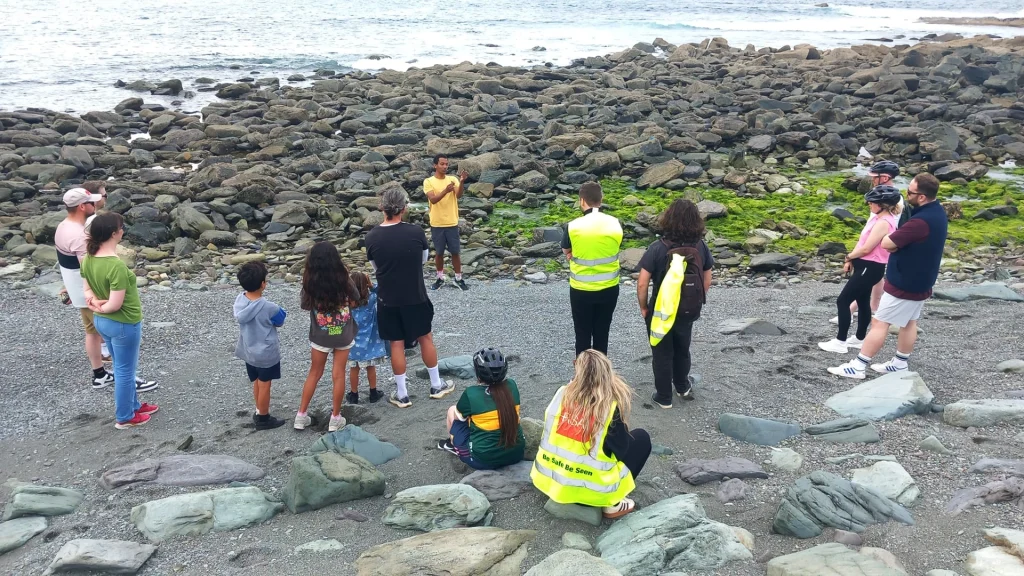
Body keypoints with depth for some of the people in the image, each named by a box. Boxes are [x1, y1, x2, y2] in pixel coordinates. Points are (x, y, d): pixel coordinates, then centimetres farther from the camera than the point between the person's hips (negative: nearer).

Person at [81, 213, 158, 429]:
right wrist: (101, 307, -9)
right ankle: (125, 417, 24)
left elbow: (86, 288, 7)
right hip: (124, 324, -9)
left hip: (101, 321, 9)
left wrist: (95, 301, -10)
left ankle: (133, 404, 41)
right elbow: (115, 304, -27)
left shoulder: (88, 259, -3)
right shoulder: (117, 266, -30)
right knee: (125, 370, 9)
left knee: (122, 367, 24)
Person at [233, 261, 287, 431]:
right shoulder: (269, 307, -26)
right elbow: (279, 322, -9)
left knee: (257, 382, 22)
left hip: (248, 350, 6)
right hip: (266, 352, -6)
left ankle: (259, 412, 37)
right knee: (264, 385, 9)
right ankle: (263, 419, 22)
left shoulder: (239, 301, -9)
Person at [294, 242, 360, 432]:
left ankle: (301, 416, 23)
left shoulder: (310, 283, -16)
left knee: (314, 373, 17)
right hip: (344, 335, 0)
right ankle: (335, 418, 19)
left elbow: (304, 305, 1)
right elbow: (353, 303, 0)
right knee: (338, 375, 10)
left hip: (320, 336, 0)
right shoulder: (343, 279, -14)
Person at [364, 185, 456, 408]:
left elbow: (375, 267, 5)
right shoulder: (416, 232, -14)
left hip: (387, 299, 1)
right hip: (416, 297, 0)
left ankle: (401, 394, 19)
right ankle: (436, 386, 29)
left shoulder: (372, 237, -10)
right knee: (425, 338, 16)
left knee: (396, 344, 11)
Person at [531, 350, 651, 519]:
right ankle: (612, 504, 8)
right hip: (589, 489, -6)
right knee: (641, 438, 9)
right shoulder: (611, 407, -17)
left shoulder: (562, 394, -5)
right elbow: (621, 452, -8)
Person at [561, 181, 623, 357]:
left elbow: (567, 253, -1)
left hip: (581, 290, -2)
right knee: (602, 332, 18)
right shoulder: (615, 224, -8)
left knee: (582, 332, 14)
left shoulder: (573, 226, -16)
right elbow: (612, 249, 4)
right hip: (609, 288, 3)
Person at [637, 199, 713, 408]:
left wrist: (644, 307, -4)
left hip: (661, 312, -4)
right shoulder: (701, 247, -9)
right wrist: (695, 303, 15)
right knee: (682, 350, 27)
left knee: (662, 354, 15)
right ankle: (683, 387, 47)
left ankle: (664, 397, 28)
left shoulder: (658, 248, -22)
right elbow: (707, 281, 1)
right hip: (688, 312, 4)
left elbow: (642, 284, -20)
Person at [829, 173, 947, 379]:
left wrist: (894, 242, -4)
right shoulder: (936, 211, 2)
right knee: (909, 322, 17)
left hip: (905, 283, -10)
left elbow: (886, 243, -25)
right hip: (920, 280, 10)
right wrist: (897, 243, -6)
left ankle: (857, 366, 1)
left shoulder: (921, 221, -31)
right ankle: (899, 364, 28)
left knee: (879, 323, -4)